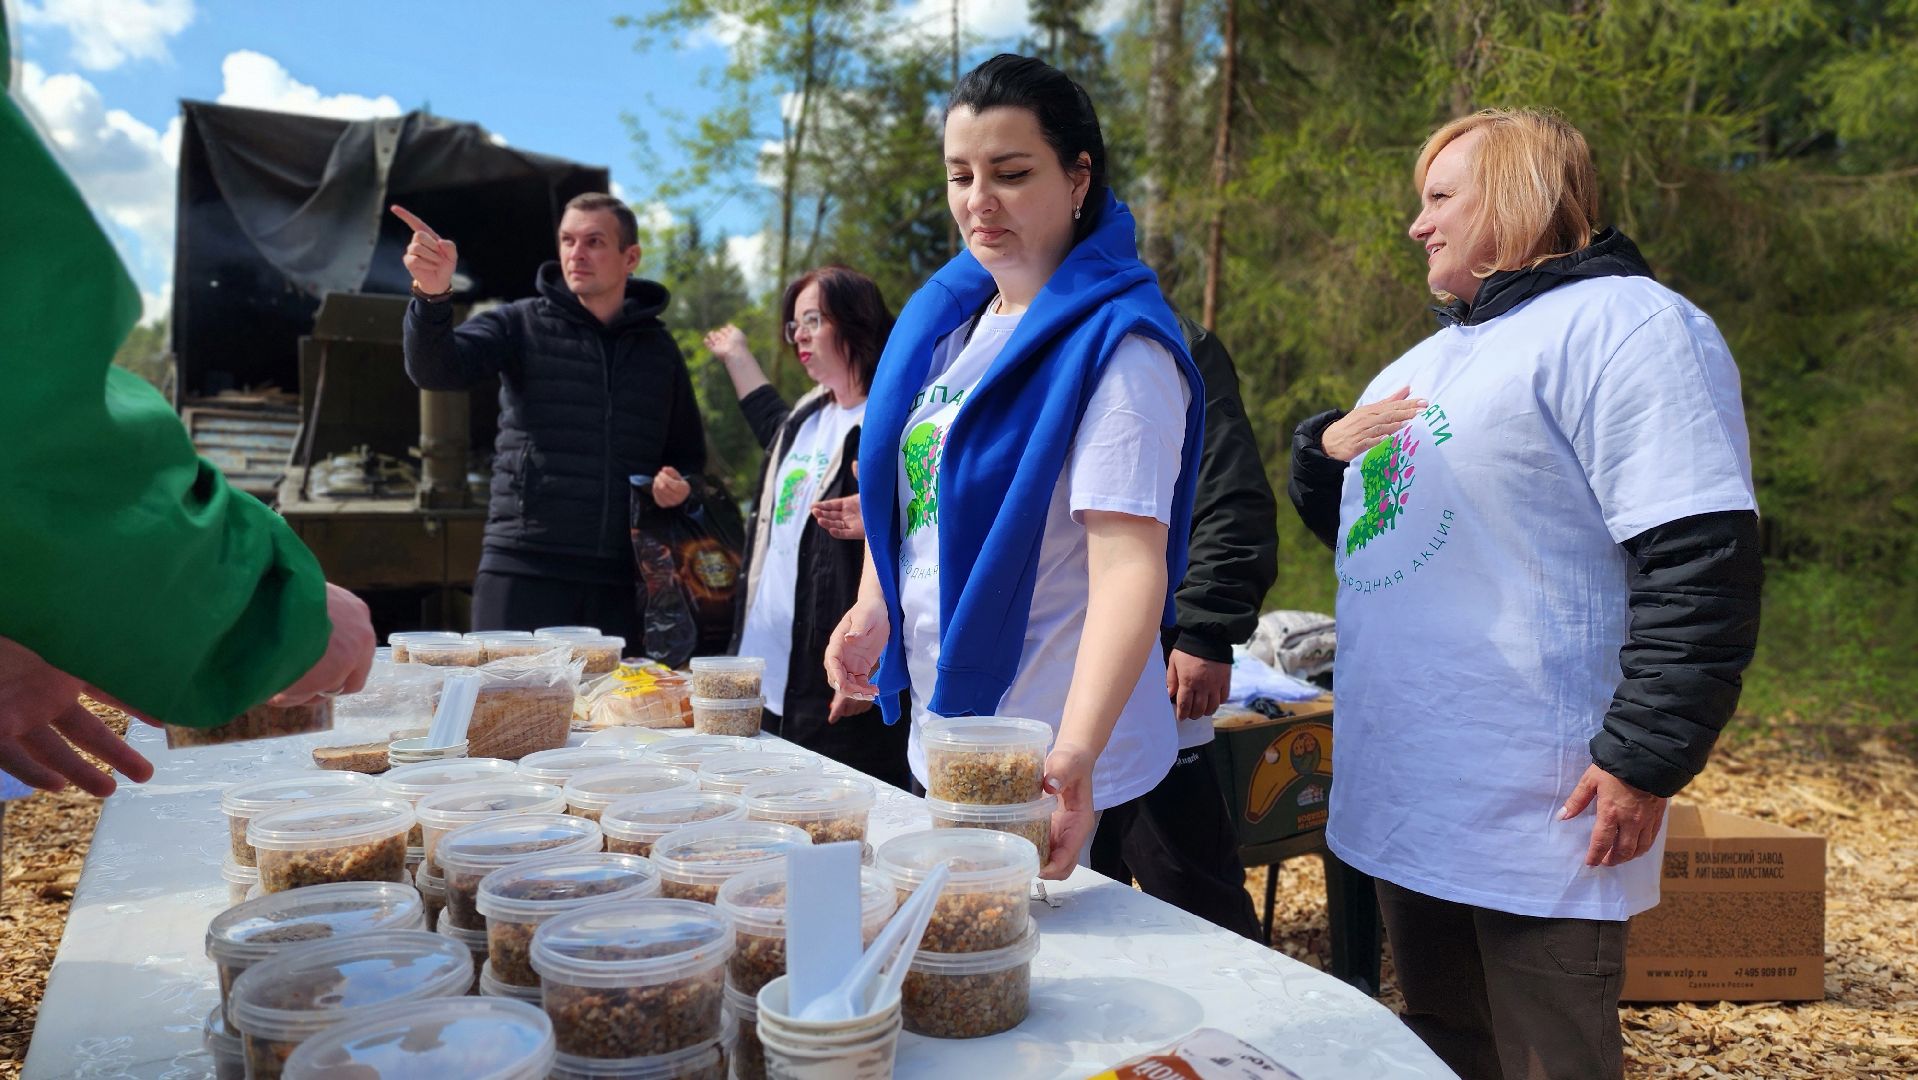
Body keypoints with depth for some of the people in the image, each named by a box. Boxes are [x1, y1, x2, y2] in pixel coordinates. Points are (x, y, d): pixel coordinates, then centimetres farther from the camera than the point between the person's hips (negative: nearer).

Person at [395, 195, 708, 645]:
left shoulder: (659, 348, 12)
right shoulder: (520, 325, 4)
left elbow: (689, 455, 21)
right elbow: (435, 369, -13)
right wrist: (433, 295, -31)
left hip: (619, 580, 3)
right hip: (523, 570, -2)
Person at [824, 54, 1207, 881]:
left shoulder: (1115, 345, -18)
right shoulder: (943, 317, 4)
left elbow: (1130, 562, -29)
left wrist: (1077, 752, -41)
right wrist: (876, 604, 3)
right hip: (936, 736, 8)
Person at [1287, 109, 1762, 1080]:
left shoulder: (1622, 325, -11)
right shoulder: (1435, 355, 18)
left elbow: (1704, 565, -19)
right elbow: (1361, 523, 24)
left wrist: (1646, 759, -20)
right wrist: (1327, 452, 3)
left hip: (1536, 822, -8)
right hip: (1402, 800, 9)